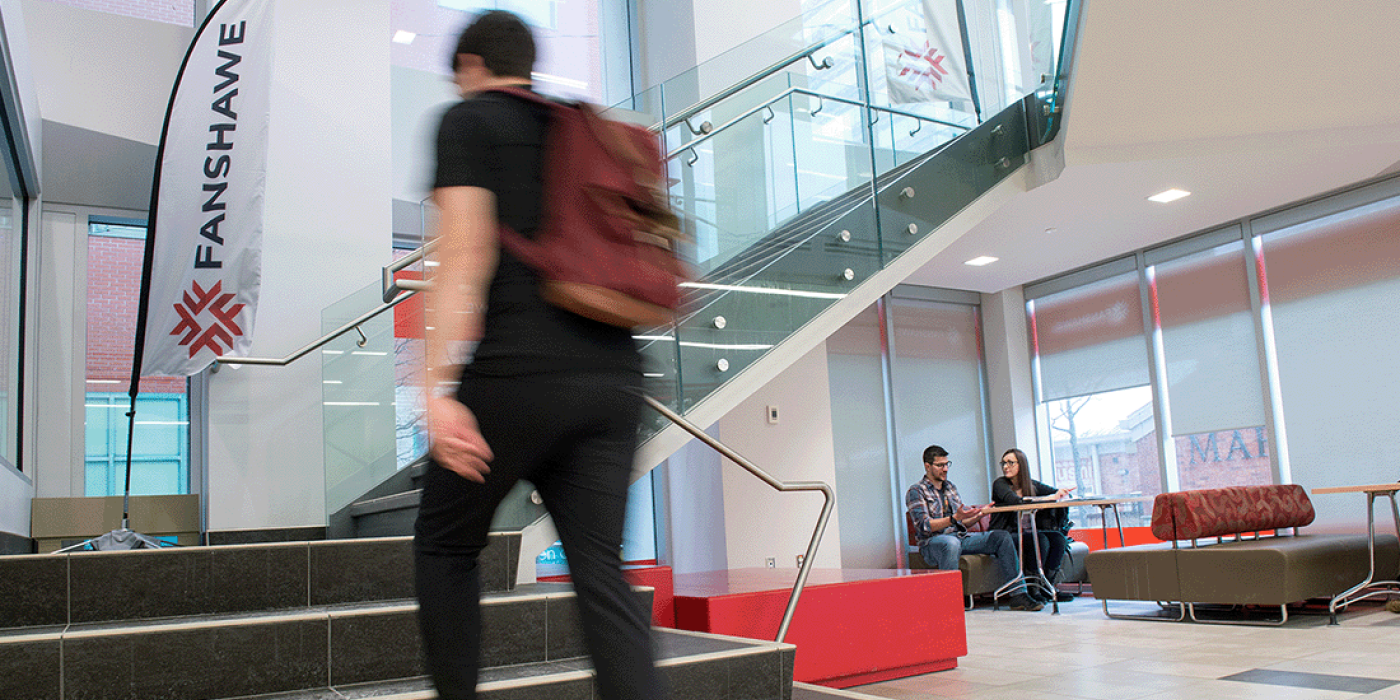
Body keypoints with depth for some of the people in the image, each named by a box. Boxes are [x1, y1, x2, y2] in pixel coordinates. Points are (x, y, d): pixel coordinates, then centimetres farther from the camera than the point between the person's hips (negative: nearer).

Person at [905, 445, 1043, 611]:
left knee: (1002, 536, -9)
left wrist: (980, 514, 3)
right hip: (932, 543, -7)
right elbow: (925, 526, -15)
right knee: (951, 543, -41)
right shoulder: (916, 491, -1)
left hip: (960, 537, 7)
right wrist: (954, 518, -25)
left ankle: (1017, 595, -13)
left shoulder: (950, 487, 21)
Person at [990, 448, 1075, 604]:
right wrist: (1047, 498, -26)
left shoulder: (1032, 485, 13)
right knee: (1040, 540, -29)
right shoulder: (1000, 484, -6)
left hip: (1027, 531, 6)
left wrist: (1061, 493, -16)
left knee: (1059, 539, -17)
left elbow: (1059, 493, 10)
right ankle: (1032, 589, -17)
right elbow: (1014, 500, -25)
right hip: (1006, 535, -6)